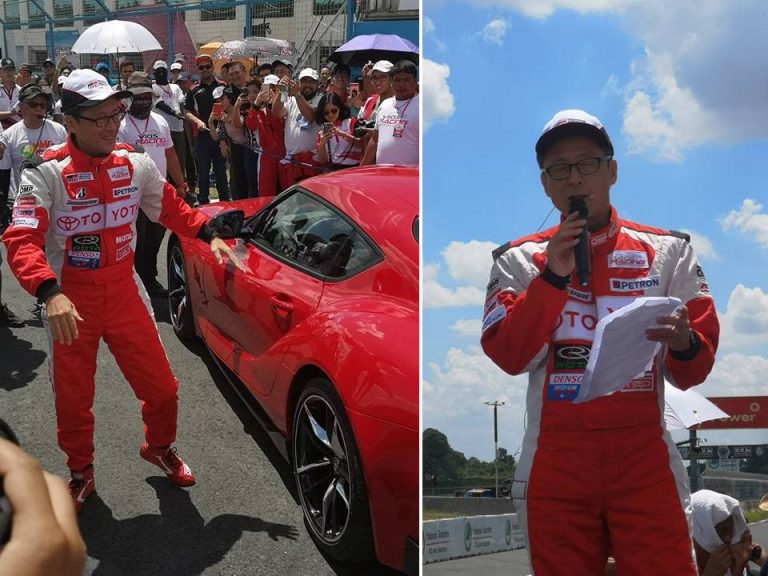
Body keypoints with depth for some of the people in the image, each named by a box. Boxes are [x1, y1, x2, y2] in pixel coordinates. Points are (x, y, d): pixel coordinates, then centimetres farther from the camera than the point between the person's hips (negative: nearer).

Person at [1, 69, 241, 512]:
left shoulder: (135, 164, -3)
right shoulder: (46, 174, -17)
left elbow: (171, 208, 11)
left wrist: (210, 236, -4)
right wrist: (51, 293, -40)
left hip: (125, 292, 3)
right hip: (71, 303, -3)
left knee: (161, 387, 8)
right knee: (73, 401, 11)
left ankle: (159, 448, 39)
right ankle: (81, 475, 38)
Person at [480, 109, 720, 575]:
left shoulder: (668, 251, 6)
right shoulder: (519, 260, 7)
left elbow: (695, 371, 4)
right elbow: (508, 356, -4)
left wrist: (683, 344, -19)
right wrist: (553, 276, -12)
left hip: (645, 458, 0)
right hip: (556, 461, 1)